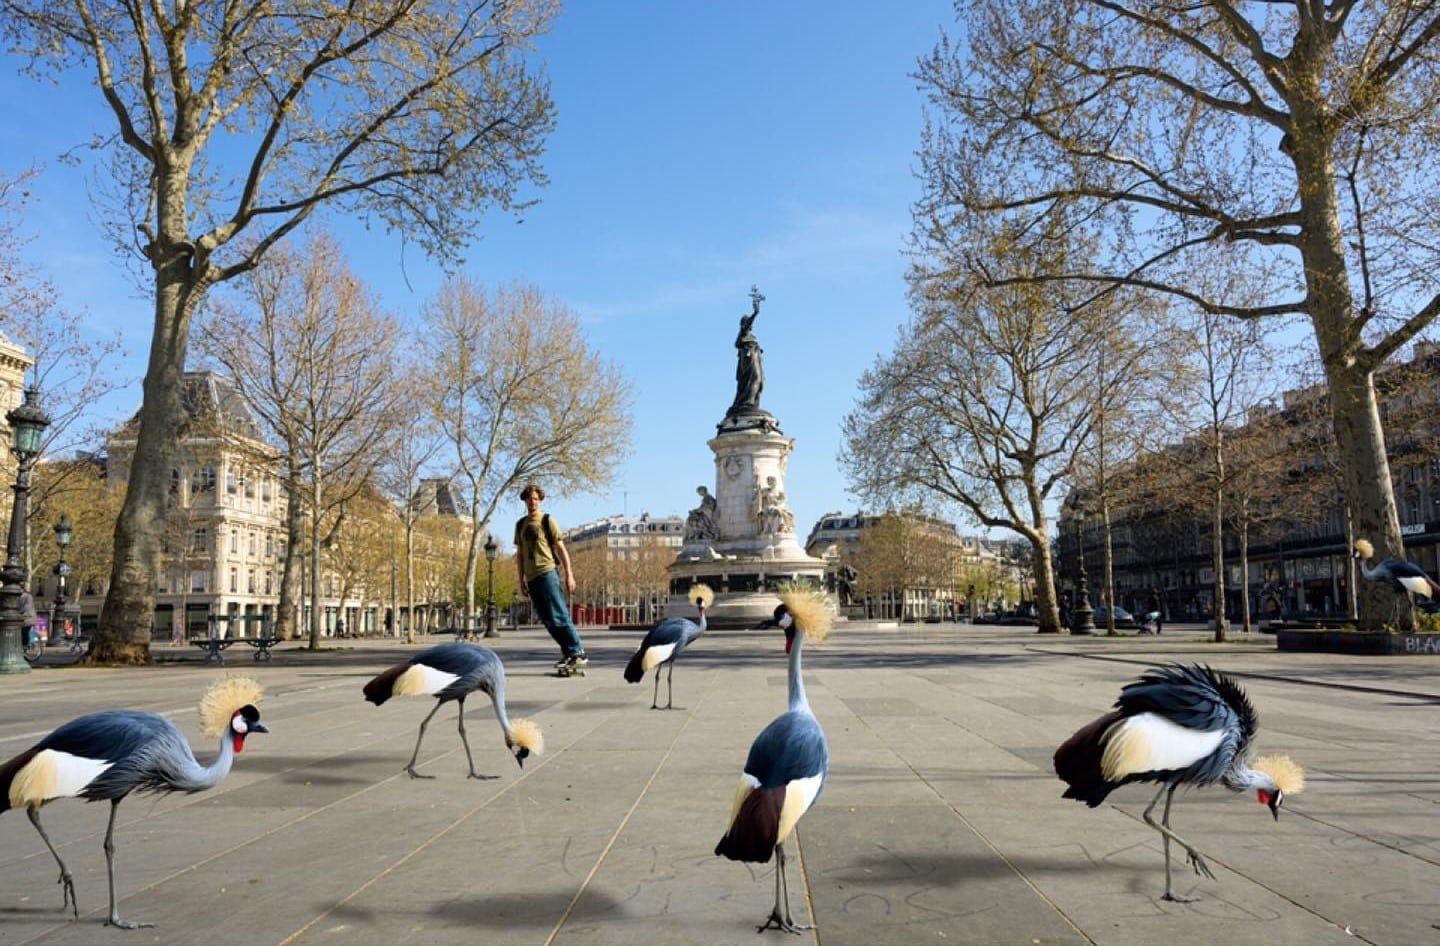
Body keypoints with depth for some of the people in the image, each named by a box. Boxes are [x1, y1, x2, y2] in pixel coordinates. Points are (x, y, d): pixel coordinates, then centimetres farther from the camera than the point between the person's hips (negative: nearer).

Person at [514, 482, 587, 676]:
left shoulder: (547, 521, 1)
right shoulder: (520, 525, 16)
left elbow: (561, 549, -1)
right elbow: (519, 554, 20)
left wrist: (569, 575, -7)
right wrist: (522, 580, 15)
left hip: (547, 573, -6)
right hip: (531, 578, 6)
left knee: (559, 615, -12)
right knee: (547, 620, 6)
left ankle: (578, 653, -9)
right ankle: (568, 653, 13)